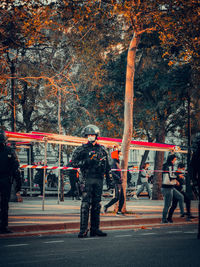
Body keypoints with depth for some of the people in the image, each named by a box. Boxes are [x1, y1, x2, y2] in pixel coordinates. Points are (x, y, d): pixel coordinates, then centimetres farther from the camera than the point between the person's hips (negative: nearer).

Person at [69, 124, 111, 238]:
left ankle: (95, 229, 12)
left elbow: (107, 165, 21)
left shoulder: (102, 149, 14)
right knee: (86, 204, -9)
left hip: (99, 179, 4)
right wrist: (86, 161, -15)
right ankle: (83, 230, -8)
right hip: (87, 179, -4)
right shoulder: (82, 149, 1)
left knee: (96, 205, 7)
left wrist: (108, 178, 17)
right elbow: (73, 163, -3)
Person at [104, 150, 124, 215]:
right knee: (117, 197, -10)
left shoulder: (117, 163, 18)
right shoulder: (114, 163, -11)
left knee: (122, 198, 5)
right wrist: (119, 178, -31)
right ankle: (106, 206, -2)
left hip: (119, 183, 9)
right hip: (117, 183, -9)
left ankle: (119, 211, 5)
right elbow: (113, 173, -22)